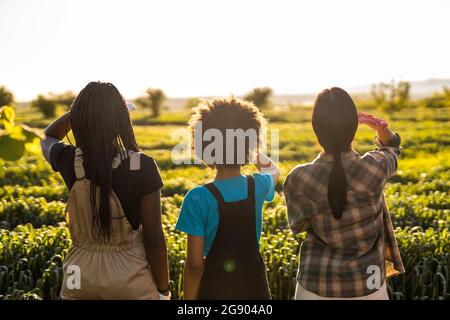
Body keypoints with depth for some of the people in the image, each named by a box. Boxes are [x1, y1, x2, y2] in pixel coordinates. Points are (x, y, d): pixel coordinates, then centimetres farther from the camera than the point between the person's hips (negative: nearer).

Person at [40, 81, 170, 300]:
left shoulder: (69, 161, -10)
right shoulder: (143, 167, -18)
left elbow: (47, 139, 16)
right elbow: (154, 237, -13)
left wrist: (84, 107, 8)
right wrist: (163, 290, -2)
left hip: (80, 278, 3)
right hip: (132, 281, -2)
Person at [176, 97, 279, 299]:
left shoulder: (198, 198, -19)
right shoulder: (258, 186, -7)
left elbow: (195, 264, -16)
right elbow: (273, 170, 21)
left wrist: (189, 302, -5)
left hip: (215, 287, -3)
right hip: (253, 285, 3)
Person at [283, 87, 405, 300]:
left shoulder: (298, 180, -18)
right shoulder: (375, 169, -18)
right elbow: (391, 149, 8)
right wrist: (381, 129, -9)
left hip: (316, 286, 0)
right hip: (367, 286, 0)